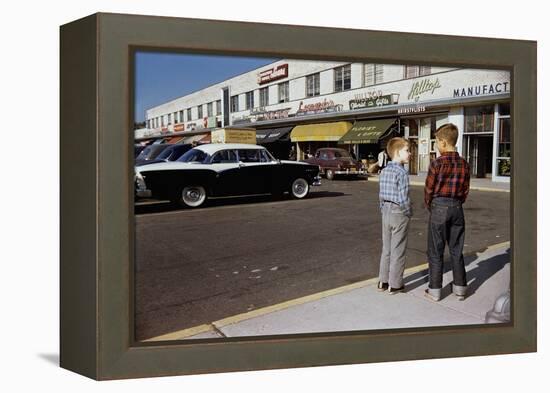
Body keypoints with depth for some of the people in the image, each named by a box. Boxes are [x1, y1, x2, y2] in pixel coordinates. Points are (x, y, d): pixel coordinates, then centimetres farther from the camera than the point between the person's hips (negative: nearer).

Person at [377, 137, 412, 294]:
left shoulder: (384, 170, 5)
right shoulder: (402, 172, -18)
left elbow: (381, 194, 8)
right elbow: (403, 198, -20)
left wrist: (384, 210, 16)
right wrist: (409, 212, -6)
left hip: (386, 212, 7)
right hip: (399, 213, -7)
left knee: (386, 249, 16)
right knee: (397, 251, 3)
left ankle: (383, 281, 23)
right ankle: (394, 285, 12)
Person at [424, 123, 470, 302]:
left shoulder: (437, 163, -13)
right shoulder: (464, 164, 2)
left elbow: (429, 189, -8)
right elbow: (465, 190, 7)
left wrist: (429, 206, 9)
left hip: (439, 208, -5)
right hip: (457, 208, 5)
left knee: (436, 251, 4)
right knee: (456, 250, 14)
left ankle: (435, 290, 10)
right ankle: (460, 288, 21)